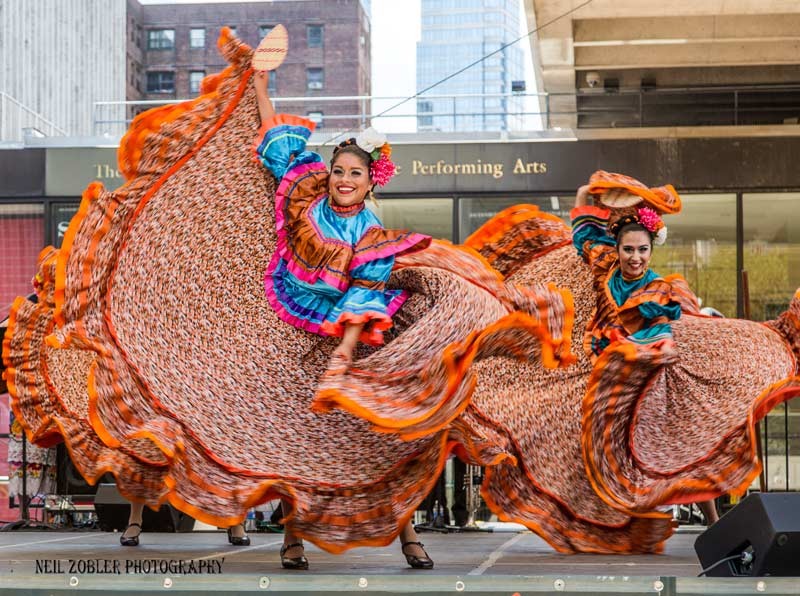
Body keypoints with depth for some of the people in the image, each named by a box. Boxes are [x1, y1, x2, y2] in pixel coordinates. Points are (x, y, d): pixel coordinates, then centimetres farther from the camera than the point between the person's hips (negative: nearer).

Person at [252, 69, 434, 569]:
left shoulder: (374, 240, -6)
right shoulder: (307, 198, 0)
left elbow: (364, 302, -14)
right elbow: (280, 142, 11)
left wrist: (345, 350, -28)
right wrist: (261, 88, 15)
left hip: (340, 339, -1)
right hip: (291, 340, 1)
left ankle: (407, 534, 4)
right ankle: (292, 539, 9)